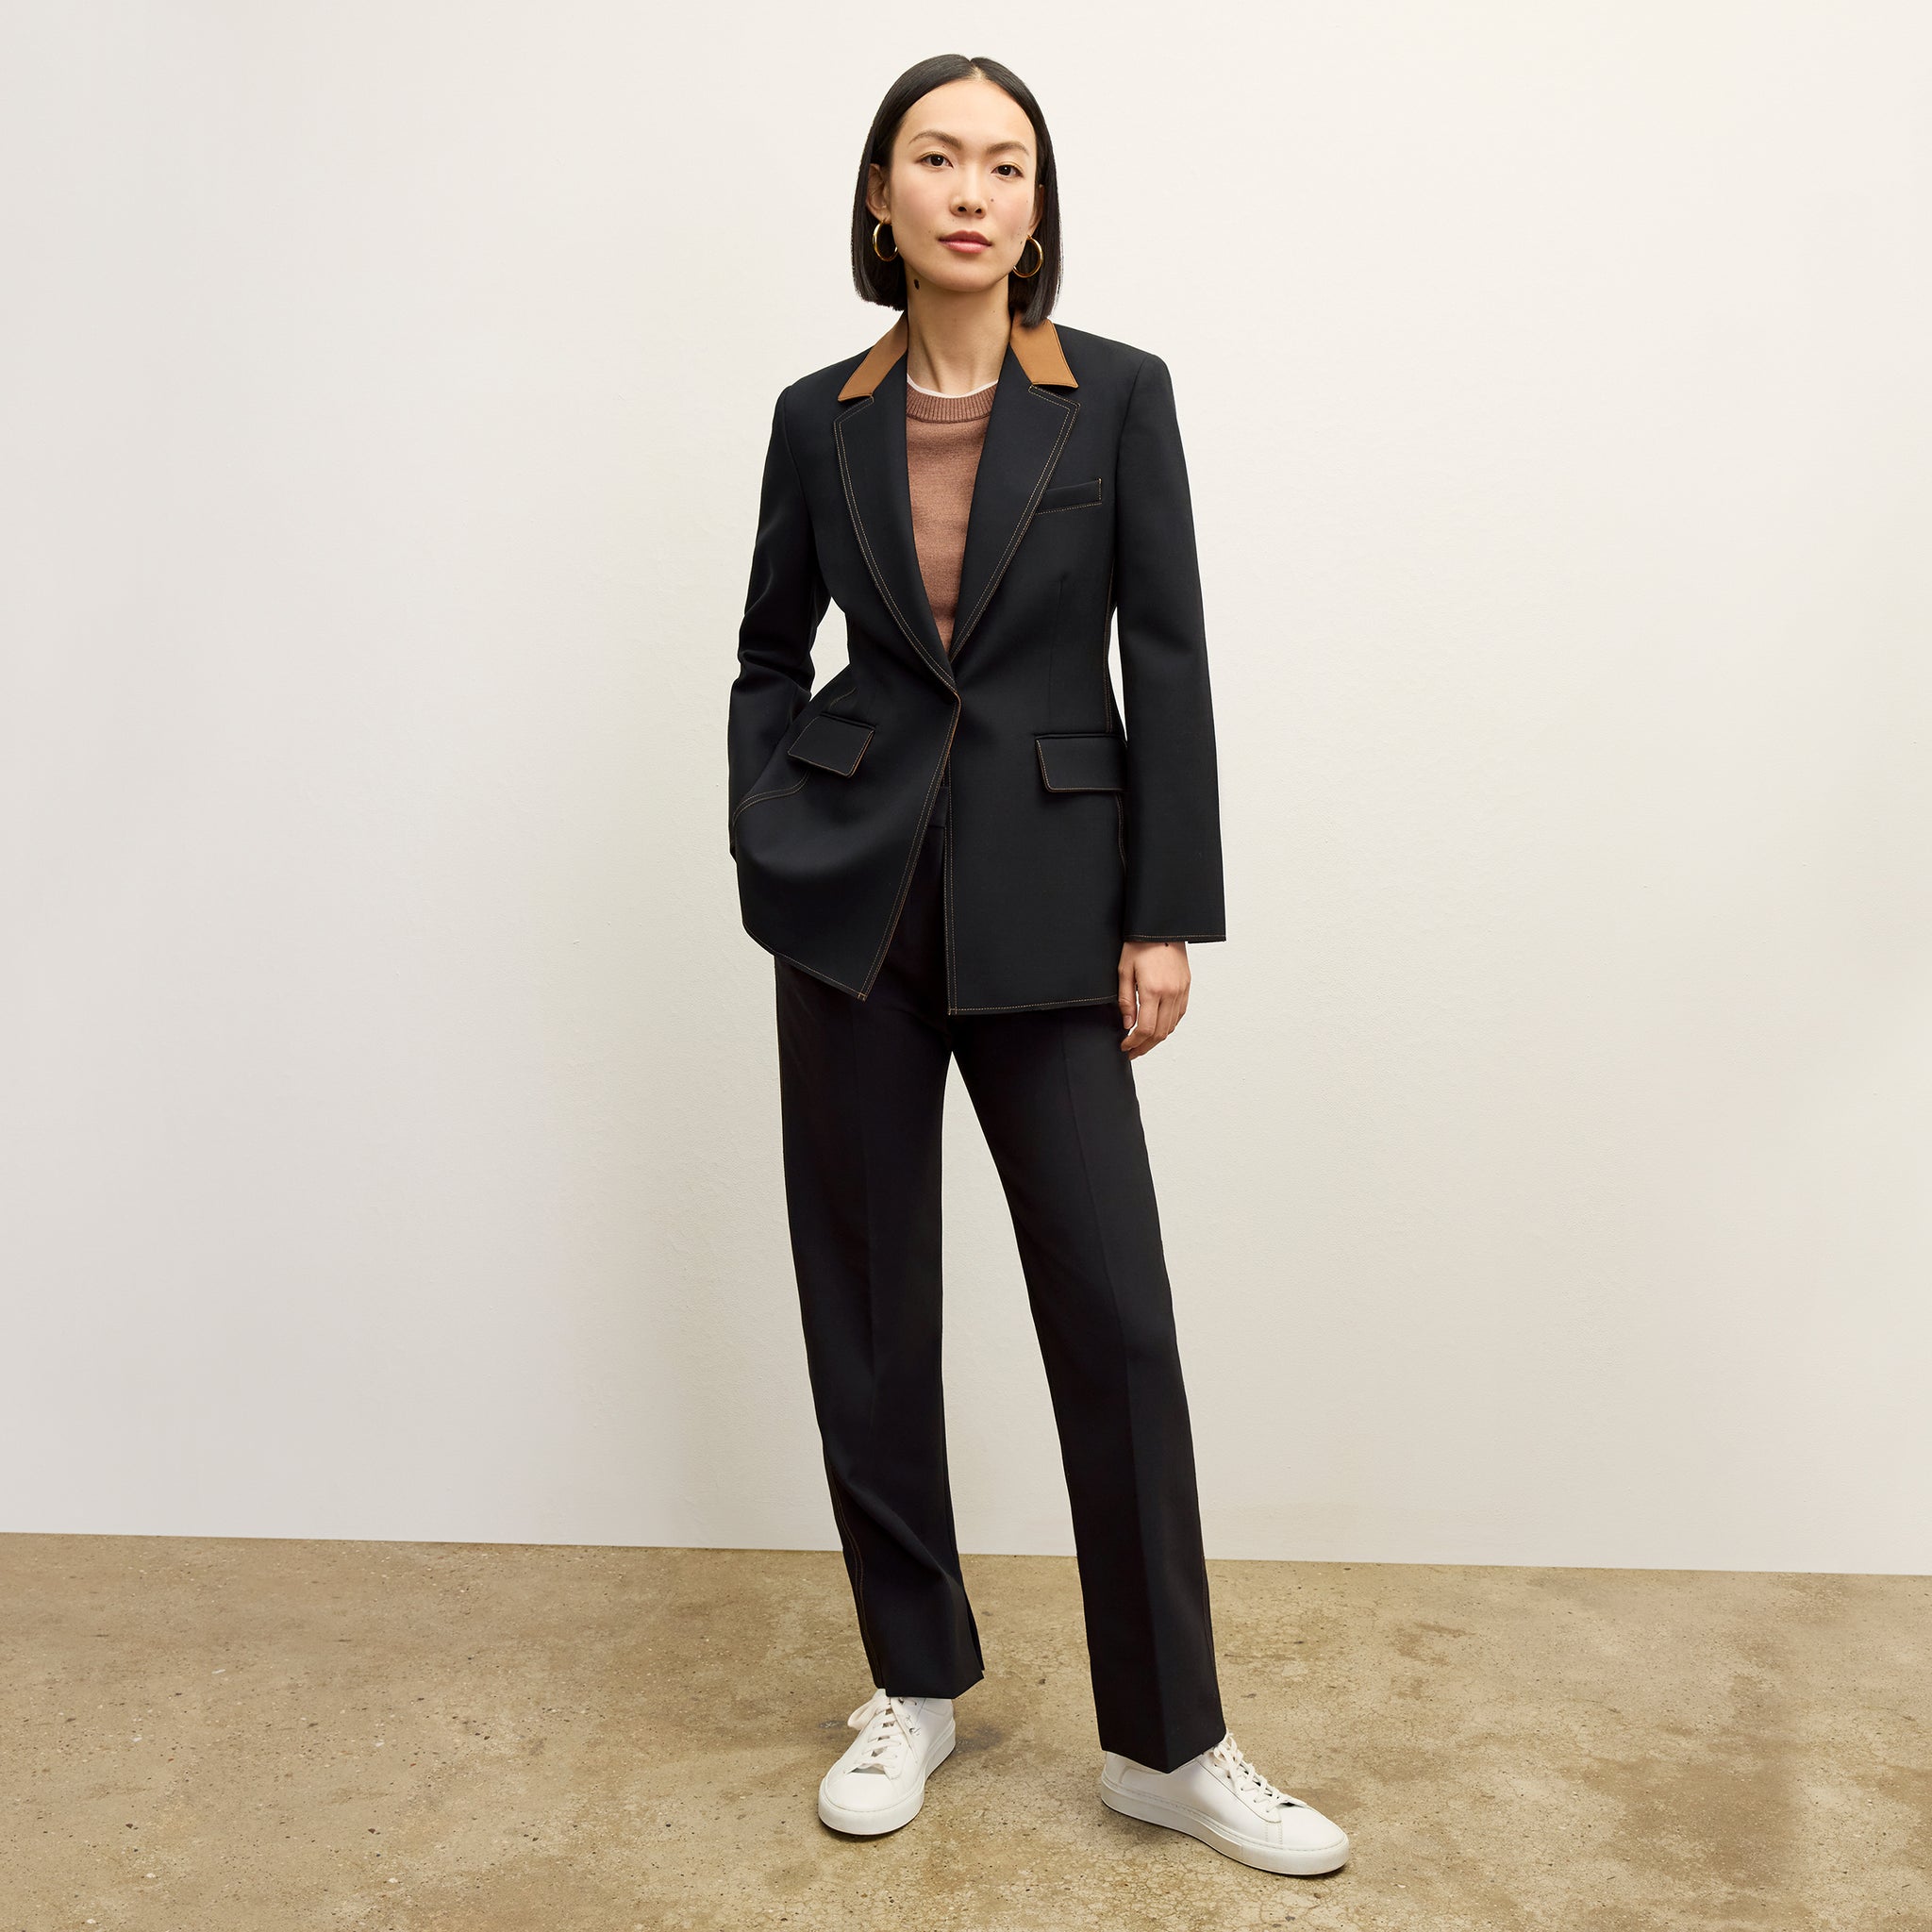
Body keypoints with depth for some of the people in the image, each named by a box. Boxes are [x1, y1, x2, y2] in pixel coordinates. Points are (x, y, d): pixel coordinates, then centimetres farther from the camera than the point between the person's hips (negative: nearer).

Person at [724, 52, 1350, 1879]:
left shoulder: (1118, 396, 0)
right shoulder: (819, 418, 6)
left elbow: (1168, 660, -2)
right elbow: (770, 657, 14)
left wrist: (1164, 917, -6)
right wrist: (770, 861, 2)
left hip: (1046, 906, -2)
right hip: (855, 902, 2)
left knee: (1117, 1315, -2)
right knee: (867, 1301, 7)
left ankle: (1168, 1741, 14)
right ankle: (915, 1682, 26)